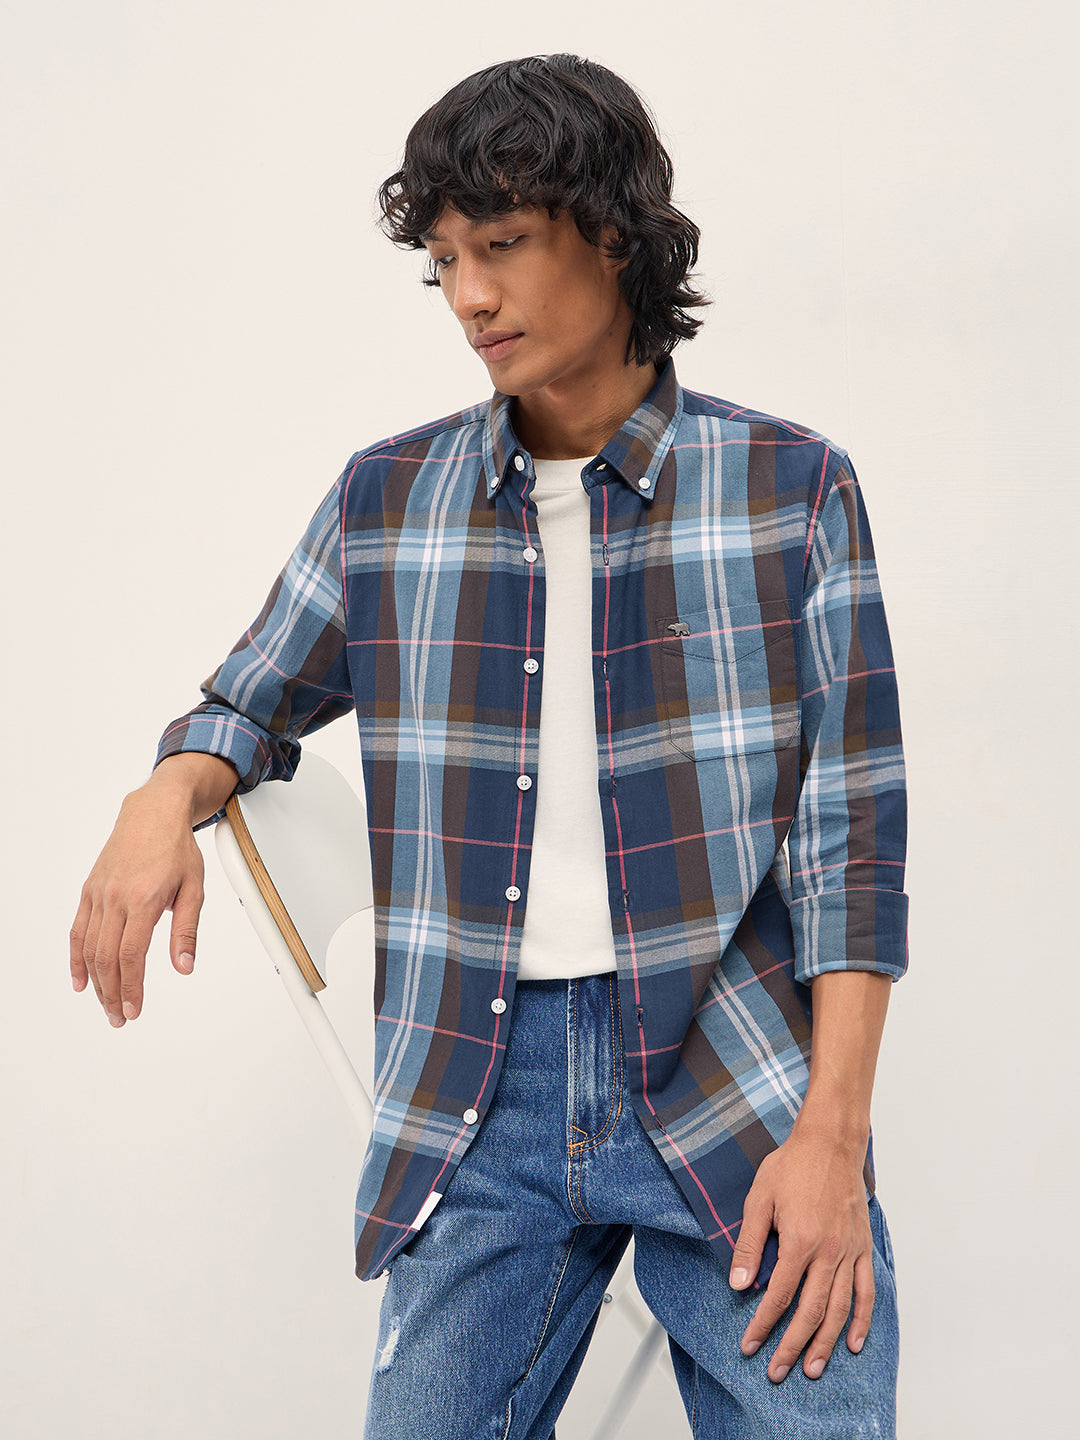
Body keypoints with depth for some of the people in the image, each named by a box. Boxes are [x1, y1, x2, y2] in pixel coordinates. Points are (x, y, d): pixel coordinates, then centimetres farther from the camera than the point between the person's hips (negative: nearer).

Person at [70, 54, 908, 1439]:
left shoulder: (792, 486, -1)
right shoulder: (385, 498, 6)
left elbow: (851, 836, -2)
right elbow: (252, 704, 19)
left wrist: (834, 1133, -8)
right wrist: (166, 802, -5)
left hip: (737, 1103, -2)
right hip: (480, 1104, 2)